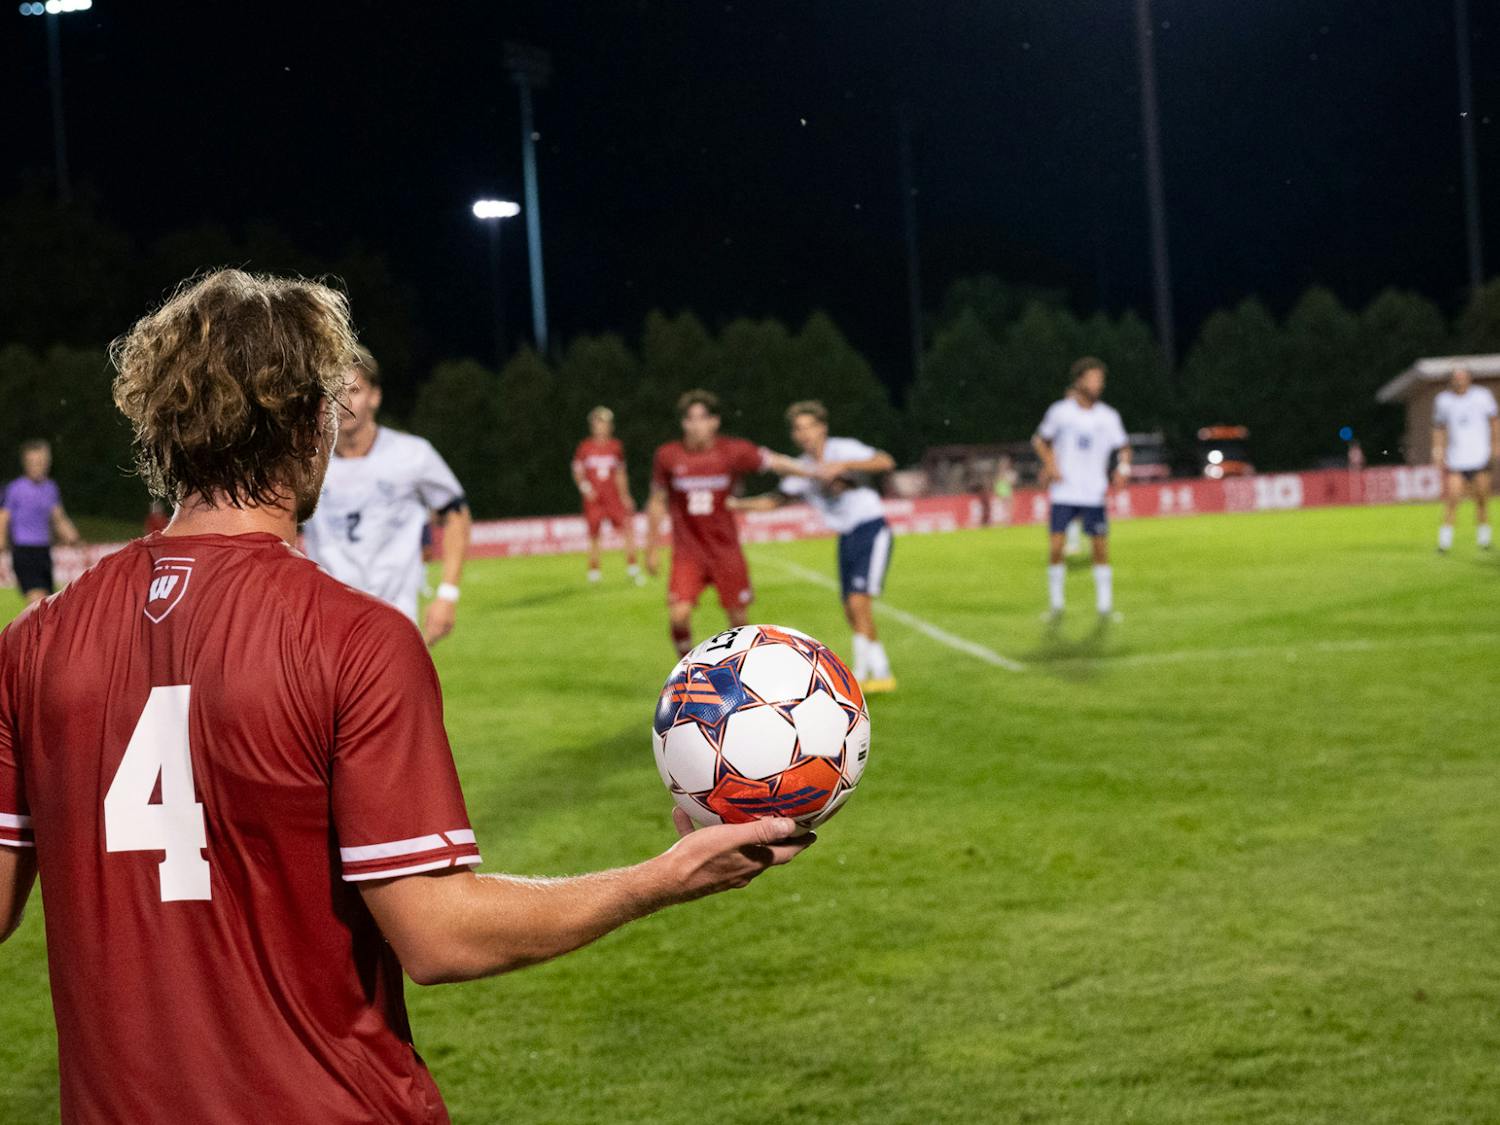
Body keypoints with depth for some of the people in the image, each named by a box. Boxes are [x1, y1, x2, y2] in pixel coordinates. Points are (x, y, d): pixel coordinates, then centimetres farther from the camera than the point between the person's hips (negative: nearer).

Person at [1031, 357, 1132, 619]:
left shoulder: (1108, 416, 3)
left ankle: (1104, 603, 10)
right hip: (1063, 492, -1)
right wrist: (1050, 463, -3)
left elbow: (1124, 446, 12)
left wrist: (1123, 467, -9)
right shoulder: (1060, 411, 1)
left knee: (1100, 546, -2)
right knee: (1056, 546, -7)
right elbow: (1040, 440, 13)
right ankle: (1056, 602, 8)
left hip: (1094, 494, 1)